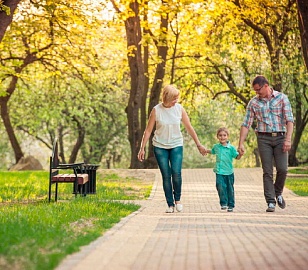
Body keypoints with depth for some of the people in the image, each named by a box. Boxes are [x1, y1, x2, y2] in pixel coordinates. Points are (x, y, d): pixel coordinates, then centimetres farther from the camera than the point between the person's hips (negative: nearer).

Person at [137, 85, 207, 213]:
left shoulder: (179, 109, -3)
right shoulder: (156, 110, -8)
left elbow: (189, 128, 5)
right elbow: (148, 130, -1)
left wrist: (199, 145, 7)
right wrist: (142, 148, -3)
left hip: (176, 145, 1)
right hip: (160, 146, -1)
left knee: (176, 173, -16)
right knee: (166, 175, -3)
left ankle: (177, 199, 6)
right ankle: (170, 204, 6)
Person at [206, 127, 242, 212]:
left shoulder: (231, 148, -5)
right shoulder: (216, 147, 6)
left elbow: (237, 157, -5)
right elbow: (212, 151, 28)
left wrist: (240, 154, -23)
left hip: (229, 172, -1)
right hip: (219, 172, 1)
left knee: (230, 189, 7)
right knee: (221, 187, -15)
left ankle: (231, 205, 19)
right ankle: (223, 203, -6)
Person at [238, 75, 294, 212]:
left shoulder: (282, 98, 2)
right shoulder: (253, 102, 5)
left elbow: (289, 120, -4)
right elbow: (246, 124, 5)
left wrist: (288, 139, -14)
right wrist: (241, 143, -3)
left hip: (280, 137, -1)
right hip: (264, 139, 1)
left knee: (282, 169, -9)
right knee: (267, 171, -4)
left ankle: (278, 192, 18)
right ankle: (271, 202, 0)